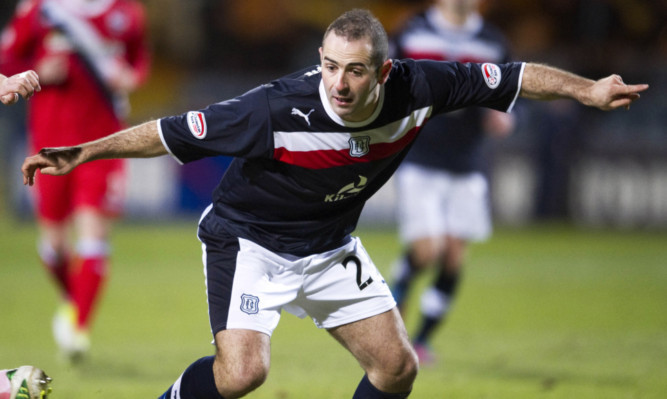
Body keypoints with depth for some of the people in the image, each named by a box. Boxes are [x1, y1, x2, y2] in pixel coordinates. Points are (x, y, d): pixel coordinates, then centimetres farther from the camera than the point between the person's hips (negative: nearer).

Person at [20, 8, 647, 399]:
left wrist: (587, 90, -6)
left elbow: (512, 78, -6)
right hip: (248, 241, -5)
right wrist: (81, 153, -27)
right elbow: (172, 133, -26)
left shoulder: (416, 88, -21)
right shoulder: (278, 109, -33)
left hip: (331, 248, 5)